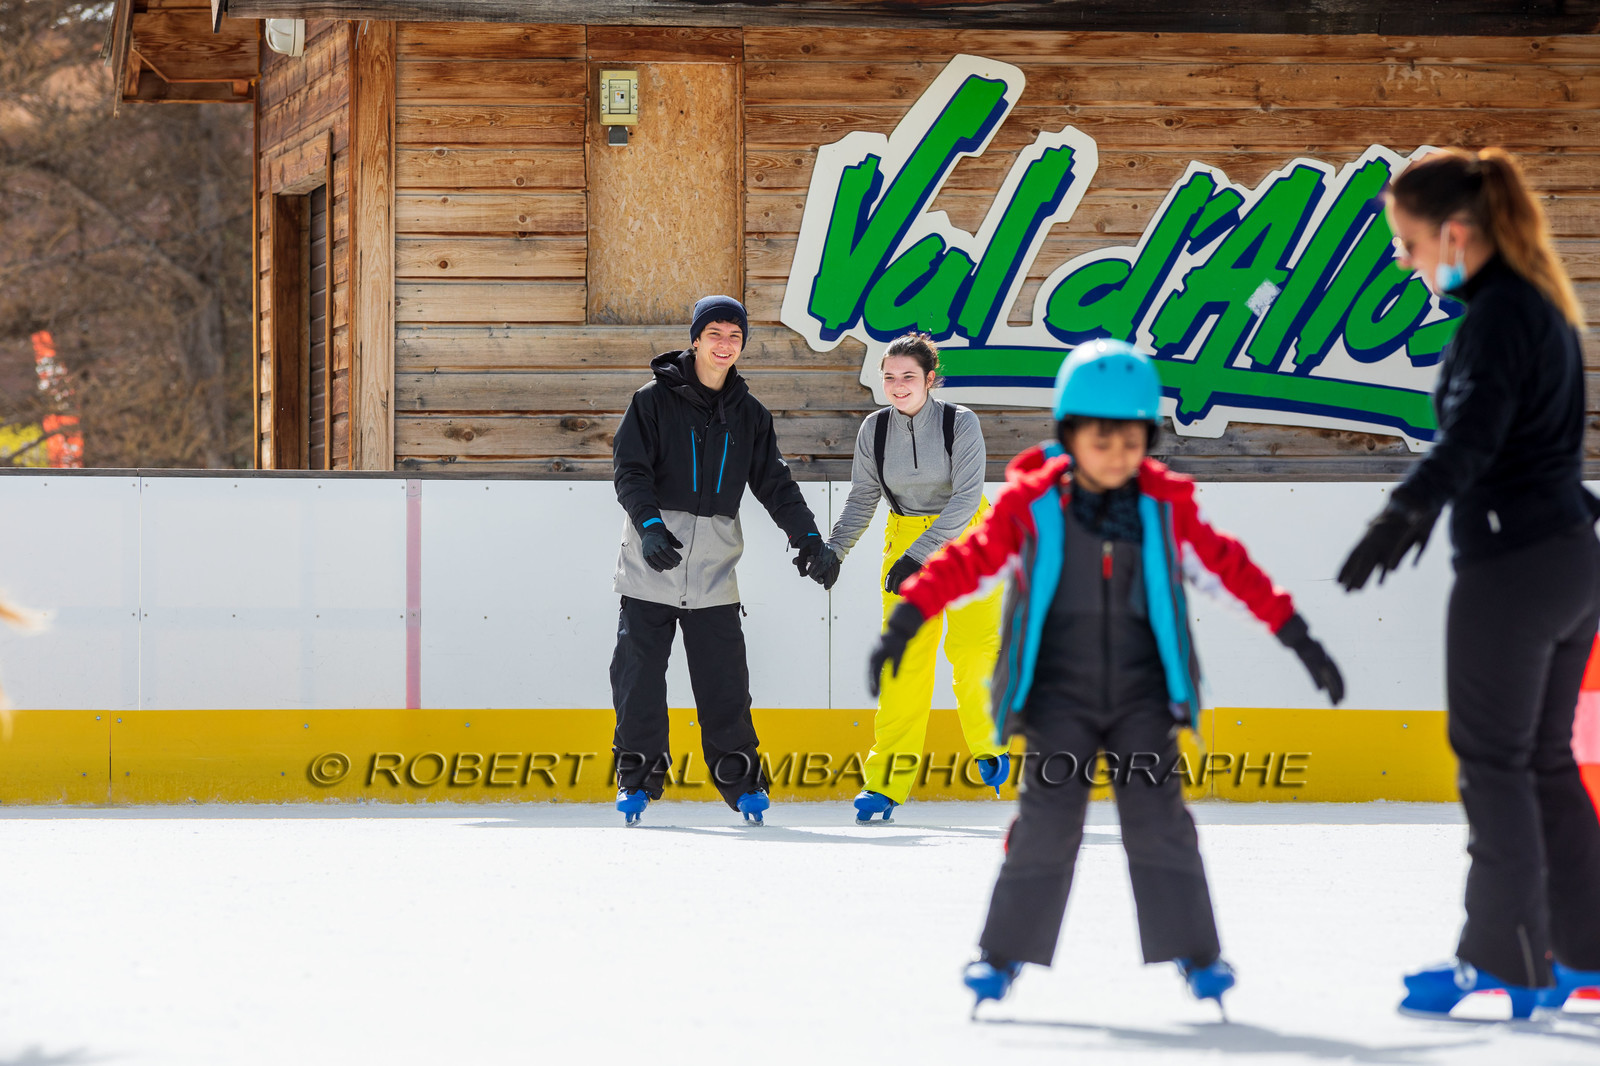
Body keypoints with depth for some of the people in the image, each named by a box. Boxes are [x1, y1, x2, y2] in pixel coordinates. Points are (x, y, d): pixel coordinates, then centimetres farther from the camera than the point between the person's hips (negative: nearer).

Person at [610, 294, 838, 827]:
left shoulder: (748, 414, 12)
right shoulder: (654, 400, 0)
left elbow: (774, 482, 14)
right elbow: (629, 470, -7)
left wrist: (807, 534, 3)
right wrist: (650, 524, -22)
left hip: (714, 570, 2)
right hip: (652, 563, -2)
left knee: (725, 681, -3)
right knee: (639, 674, -2)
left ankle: (740, 778, 5)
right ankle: (637, 777, 7)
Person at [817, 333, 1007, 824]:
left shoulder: (960, 423, -13)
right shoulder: (875, 429, -3)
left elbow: (966, 497, -20)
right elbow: (862, 499, 5)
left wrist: (919, 555, -27)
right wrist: (831, 552, -10)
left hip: (966, 540, -2)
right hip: (904, 540, 3)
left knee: (974, 648, -14)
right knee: (904, 657, -7)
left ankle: (989, 746, 12)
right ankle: (887, 780, -6)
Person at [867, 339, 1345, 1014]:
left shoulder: (1166, 506, -1)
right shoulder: (1032, 502, -5)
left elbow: (1231, 566, 6)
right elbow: (969, 560, -3)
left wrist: (1300, 641, 8)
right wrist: (904, 625, -9)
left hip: (1142, 692, 1)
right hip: (1058, 690, -1)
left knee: (1156, 814, -6)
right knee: (1048, 817, -8)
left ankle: (1193, 954, 1)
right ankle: (1006, 954, 4)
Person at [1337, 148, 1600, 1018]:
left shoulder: (1499, 315, -17)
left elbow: (1472, 432, -33)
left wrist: (1404, 510, -47)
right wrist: (1429, 506, 38)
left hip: (1513, 568, -9)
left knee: (1493, 761, -1)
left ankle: (1505, 964, 2)